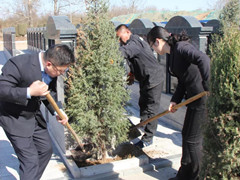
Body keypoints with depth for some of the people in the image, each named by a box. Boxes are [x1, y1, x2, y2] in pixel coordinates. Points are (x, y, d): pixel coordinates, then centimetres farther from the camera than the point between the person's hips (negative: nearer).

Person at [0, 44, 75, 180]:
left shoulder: (51, 69, -8)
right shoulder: (18, 64, -30)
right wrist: (29, 92, -40)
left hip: (34, 115, 7)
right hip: (14, 118, -7)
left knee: (46, 149, 17)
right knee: (30, 160, -8)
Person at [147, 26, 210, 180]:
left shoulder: (181, 47, -15)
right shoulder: (174, 53, 14)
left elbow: (203, 59, -31)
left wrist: (208, 86, -31)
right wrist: (175, 100, 4)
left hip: (203, 98, -10)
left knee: (193, 139, 0)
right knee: (187, 134, 18)